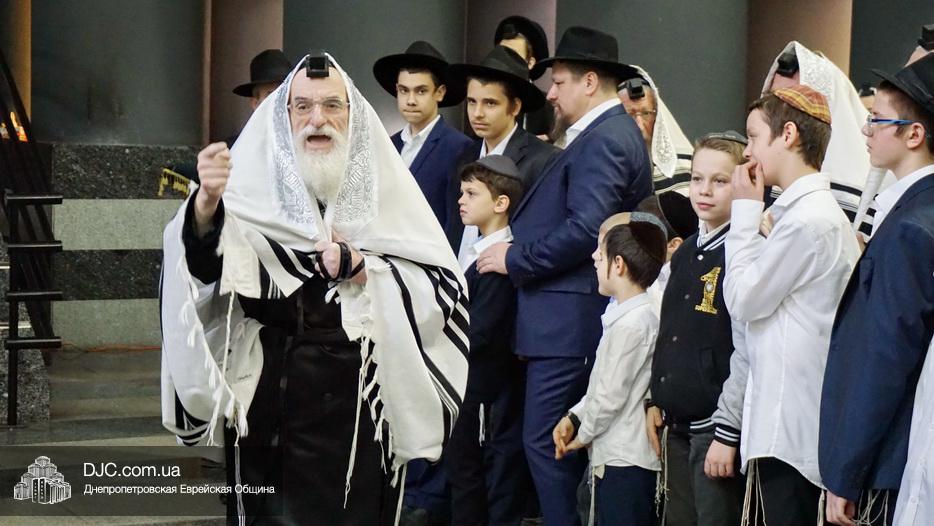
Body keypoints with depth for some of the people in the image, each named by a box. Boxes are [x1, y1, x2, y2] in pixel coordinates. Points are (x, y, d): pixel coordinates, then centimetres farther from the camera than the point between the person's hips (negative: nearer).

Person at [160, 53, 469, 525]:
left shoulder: (386, 186, 5)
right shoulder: (255, 182, 0)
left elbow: (444, 288, 3)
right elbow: (203, 257, -18)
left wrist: (364, 270, -11)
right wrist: (207, 201, -39)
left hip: (364, 402, 1)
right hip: (269, 401, -1)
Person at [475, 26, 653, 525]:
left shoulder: (603, 140, -14)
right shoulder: (611, 133, 18)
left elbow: (585, 230, -24)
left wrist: (516, 258, -14)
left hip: (572, 319, -11)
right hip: (576, 315, 11)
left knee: (546, 441, -9)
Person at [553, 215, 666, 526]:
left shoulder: (630, 324, -17)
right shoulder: (643, 315, 13)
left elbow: (612, 395, -16)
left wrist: (583, 434, -2)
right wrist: (574, 417, 9)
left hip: (623, 460, -10)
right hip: (617, 454, 10)